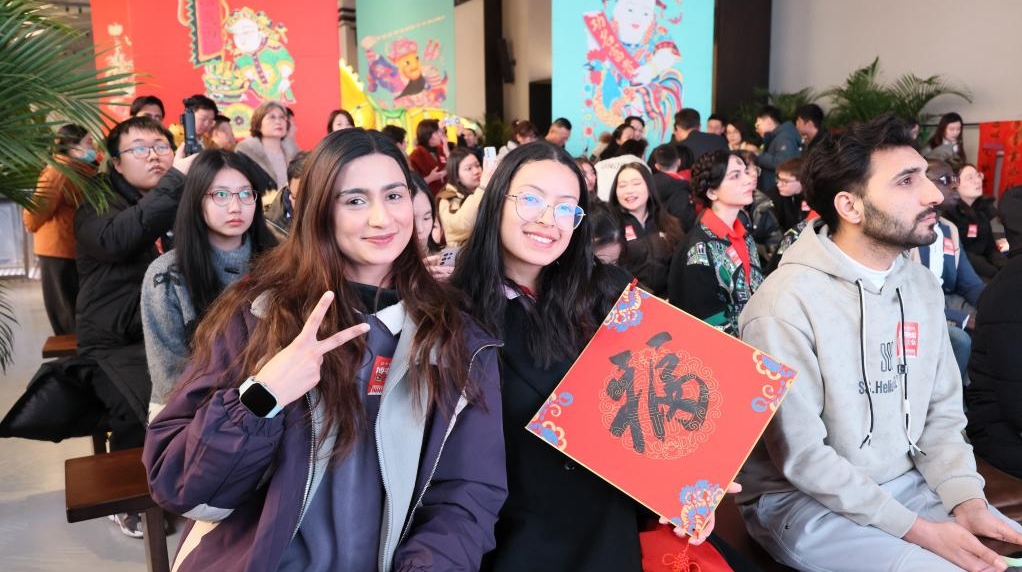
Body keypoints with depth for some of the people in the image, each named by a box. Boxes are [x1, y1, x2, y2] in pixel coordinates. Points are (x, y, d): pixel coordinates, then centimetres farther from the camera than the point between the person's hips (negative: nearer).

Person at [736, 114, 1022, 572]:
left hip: (907, 483, 7)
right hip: (803, 500, -7)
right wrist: (917, 530, -18)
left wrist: (967, 501, -7)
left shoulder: (922, 286, 3)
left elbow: (942, 411, 8)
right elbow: (801, 457, -20)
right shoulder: (784, 304, -21)